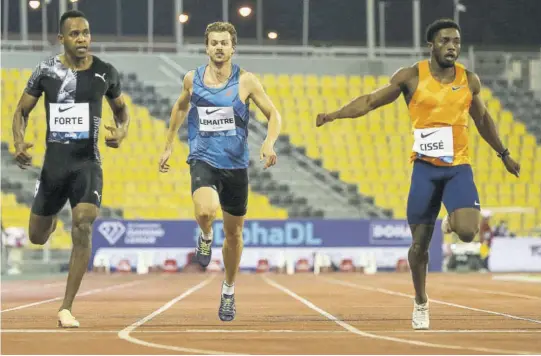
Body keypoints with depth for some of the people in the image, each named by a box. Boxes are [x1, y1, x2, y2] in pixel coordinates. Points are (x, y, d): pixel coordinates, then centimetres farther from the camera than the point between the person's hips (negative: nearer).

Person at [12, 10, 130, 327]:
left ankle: (67, 308, -15)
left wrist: (122, 133, -7)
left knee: (83, 226, -23)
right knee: (37, 237, 11)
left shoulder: (106, 73, -1)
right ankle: (52, 218, 53)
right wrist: (19, 144, -11)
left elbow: (122, 110, 15)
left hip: (87, 162, -1)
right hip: (54, 162, 1)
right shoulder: (46, 72, -2)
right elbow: (22, 112, 8)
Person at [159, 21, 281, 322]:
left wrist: (269, 143, -20)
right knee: (205, 211, -32)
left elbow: (274, 115, -1)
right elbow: (180, 108, 22)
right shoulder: (192, 79, 2)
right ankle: (206, 236, 6)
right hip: (203, 161, 0)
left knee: (234, 233, 11)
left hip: (235, 165, 1)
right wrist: (168, 146, 21)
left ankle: (229, 290, 33)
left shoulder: (246, 81, -4)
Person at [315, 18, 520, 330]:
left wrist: (504, 154, 27)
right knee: (420, 242, 3)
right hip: (425, 167, -1)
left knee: (467, 231, -21)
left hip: (459, 168, 1)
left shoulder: (469, 80, 6)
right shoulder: (412, 76, -2)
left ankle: (451, 222, 17)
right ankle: (421, 303, 24)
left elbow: (483, 119, 21)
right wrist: (334, 115, -14)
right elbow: (370, 101, 0)